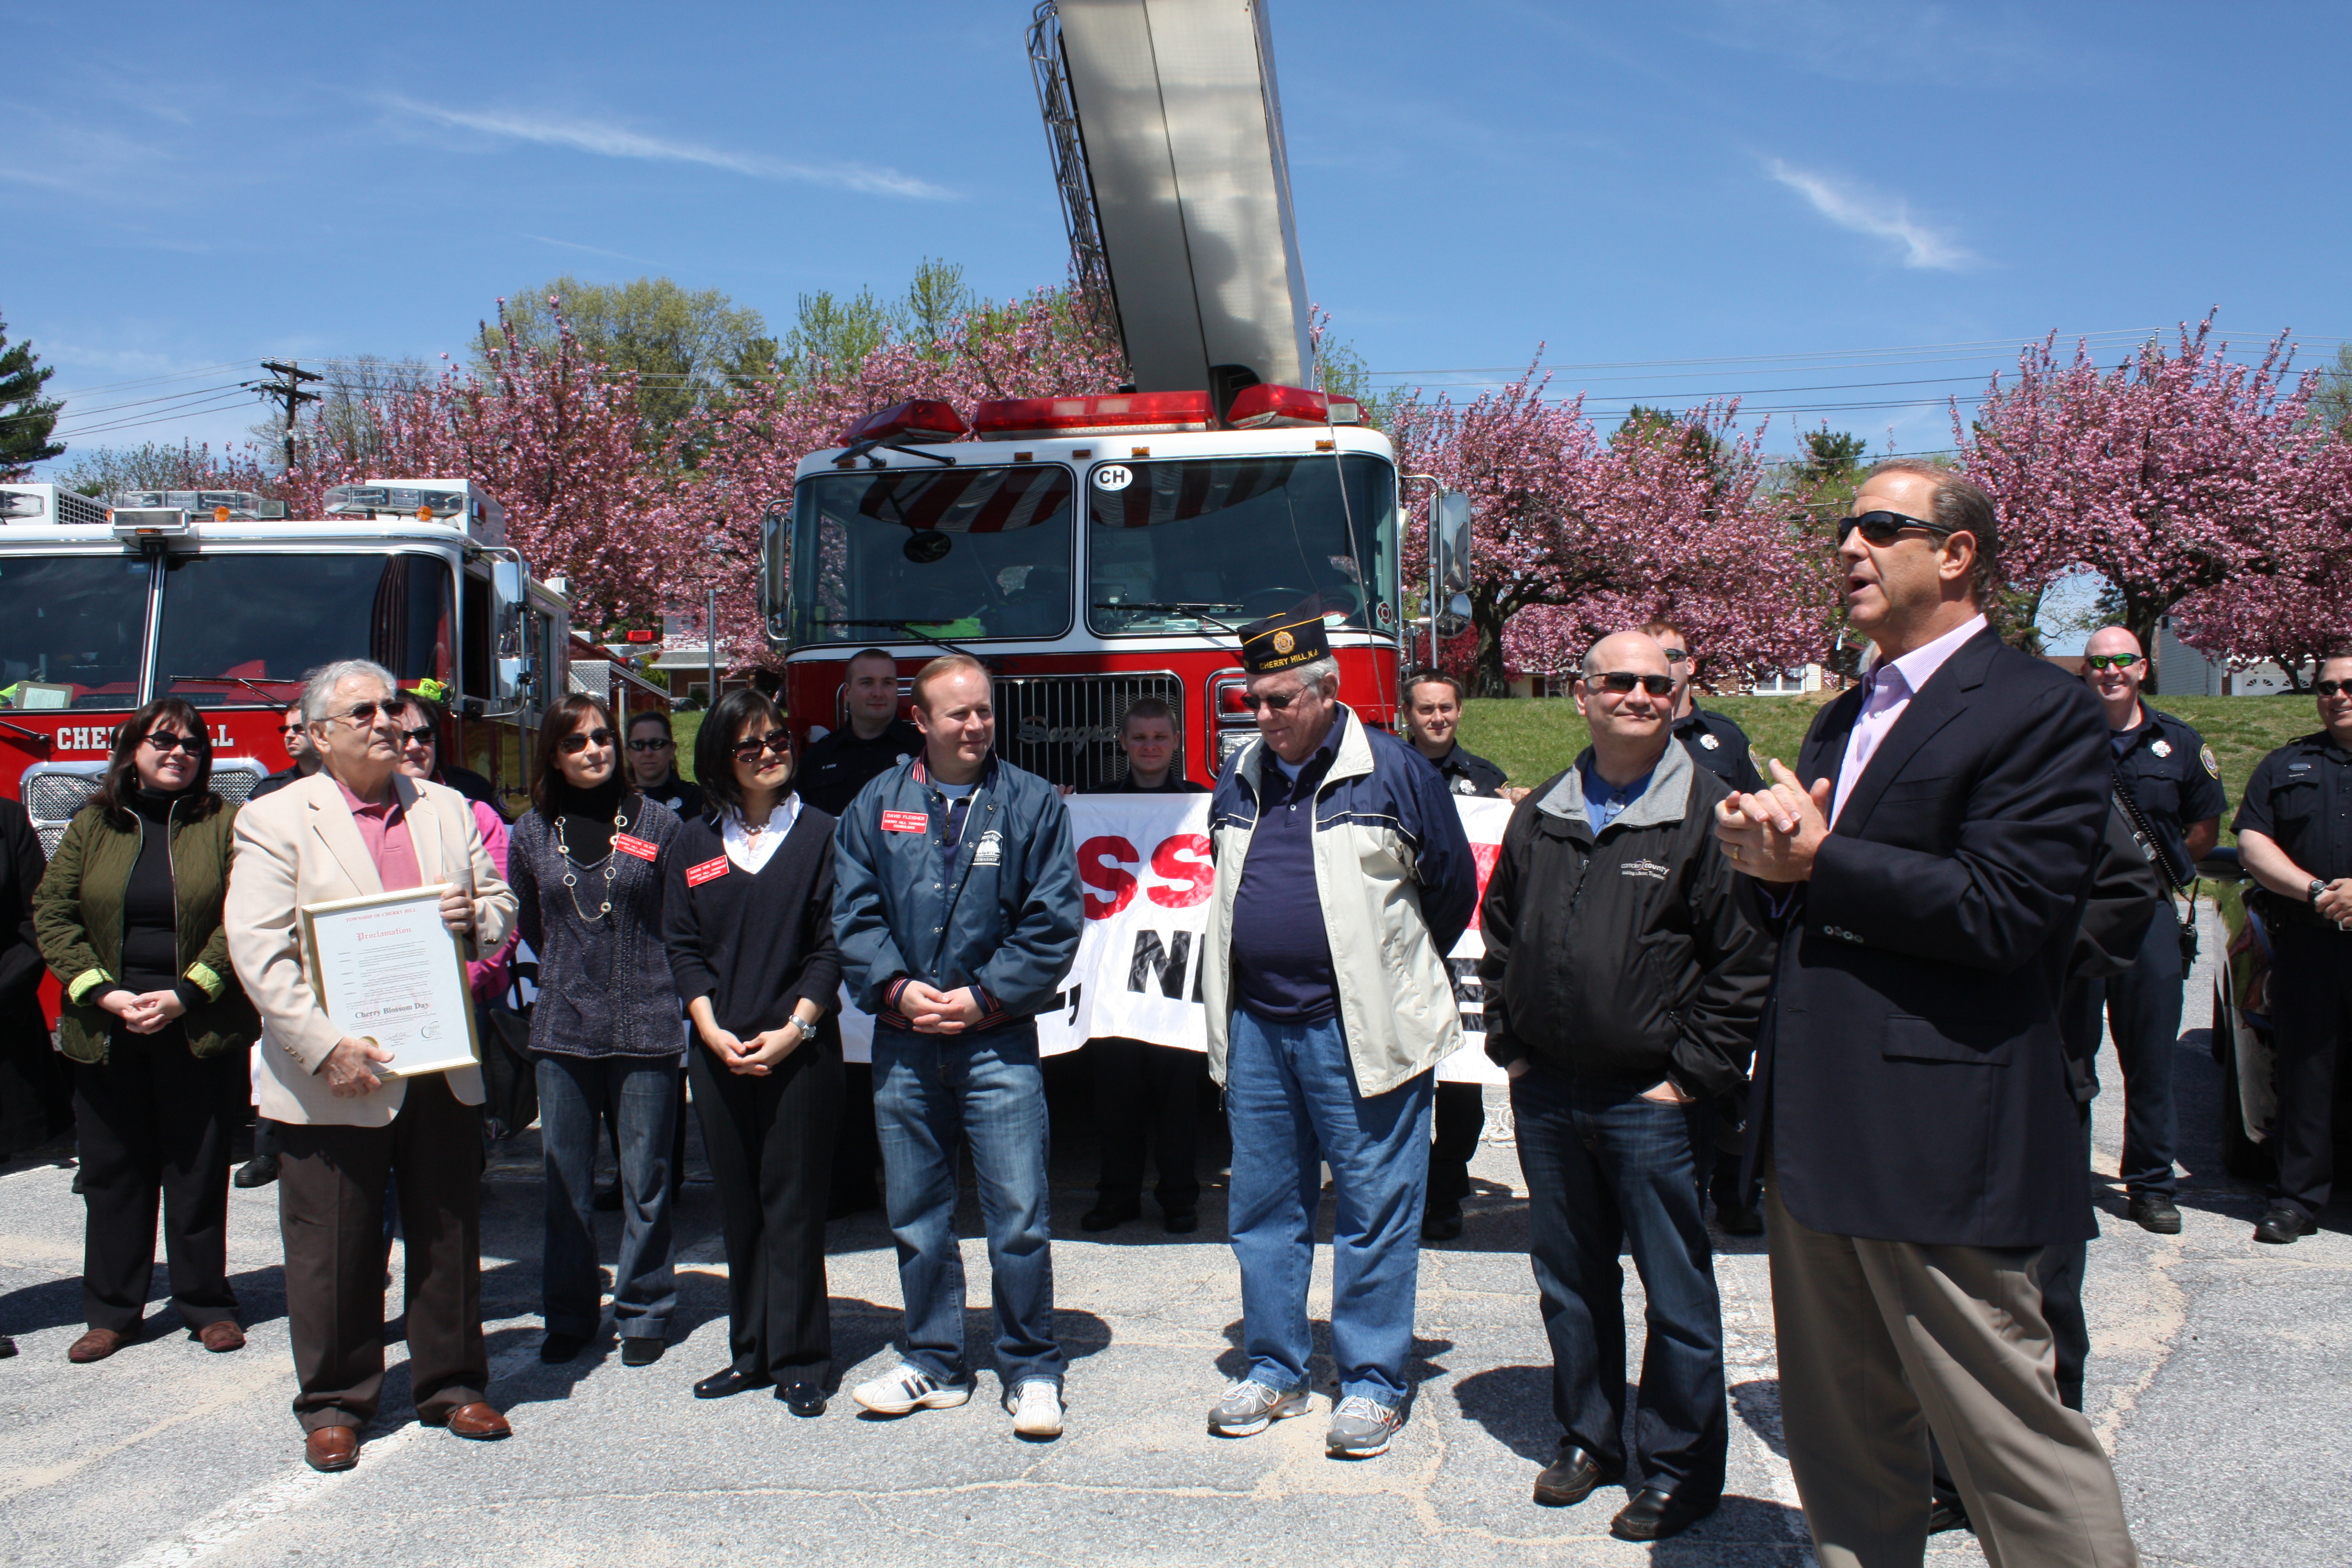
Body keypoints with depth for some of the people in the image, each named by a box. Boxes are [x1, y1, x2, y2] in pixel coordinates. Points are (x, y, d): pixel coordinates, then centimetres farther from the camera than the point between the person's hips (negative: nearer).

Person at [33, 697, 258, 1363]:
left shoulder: (225, 825, 1)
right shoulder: (91, 826, 8)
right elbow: (52, 914, 3)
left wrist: (186, 994, -15)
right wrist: (103, 993, -9)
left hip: (197, 1028, -2)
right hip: (105, 1028, 2)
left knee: (199, 1170, 5)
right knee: (112, 1174, 9)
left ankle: (206, 1303, 16)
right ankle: (112, 1310, 19)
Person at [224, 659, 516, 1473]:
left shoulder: (446, 808, 10)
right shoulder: (275, 820, -3)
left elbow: (500, 906, 17)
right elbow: (258, 950, -11)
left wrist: (476, 916, -8)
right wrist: (325, 1047, -19)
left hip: (441, 1068, 4)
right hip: (334, 1081, -4)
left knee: (448, 1236, 12)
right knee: (335, 1251, 6)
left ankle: (451, 1384, 26)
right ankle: (334, 1404, 21)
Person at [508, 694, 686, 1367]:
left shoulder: (657, 825, -1)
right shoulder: (531, 834, 6)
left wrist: (642, 977, 4)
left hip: (645, 1026, -2)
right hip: (561, 1028, 2)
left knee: (645, 1177, 4)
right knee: (566, 1180, 9)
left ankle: (644, 1313, 16)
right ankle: (569, 1315, 21)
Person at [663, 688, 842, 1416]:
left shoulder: (819, 834, 1)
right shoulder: (695, 842, 9)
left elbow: (832, 945, -2)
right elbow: (682, 946, 7)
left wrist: (794, 1028, -11)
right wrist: (712, 1030, -5)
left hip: (800, 1049, -3)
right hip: (718, 1050, 3)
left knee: (792, 1203, -1)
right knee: (738, 1205, 10)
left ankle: (800, 1362, 7)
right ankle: (750, 1351, 20)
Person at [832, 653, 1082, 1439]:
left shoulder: (1034, 804, 2)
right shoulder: (878, 805, 8)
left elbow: (1053, 923, -3)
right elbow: (853, 914, 4)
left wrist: (984, 997, -10)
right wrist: (897, 988, -10)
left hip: (997, 1042, -3)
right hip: (903, 1043, 3)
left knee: (1019, 1214, -3)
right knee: (916, 1215, 11)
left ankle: (1032, 1371, 12)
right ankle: (934, 1364, 25)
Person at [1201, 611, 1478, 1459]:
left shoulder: (1392, 771, -6)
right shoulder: (1239, 779, 10)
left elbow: (1451, 888, 3)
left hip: (1360, 1031, -5)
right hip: (1255, 1029, 5)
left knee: (1376, 1210, 1)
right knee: (1263, 1206, 12)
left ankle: (1372, 1381, 13)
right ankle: (1273, 1371, 25)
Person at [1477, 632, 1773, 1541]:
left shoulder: (1708, 813, -6)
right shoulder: (1538, 818, 10)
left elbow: (1746, 957, -9)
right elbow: (1500, 936, 18)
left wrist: (1694, 1074, -11)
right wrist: (1508, 1043, 11)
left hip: (1653, 1100, -5)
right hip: (1546, 1093, 5)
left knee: (1676, 1290, 4)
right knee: (1570, 1278, 15)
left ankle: (1680, 1470, 18)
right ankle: (1589, 1438, 31)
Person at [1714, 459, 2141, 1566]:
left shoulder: (2038, 708, -8)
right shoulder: (1842, 721, 19)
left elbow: (2002, 908, -19)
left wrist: (1819, 862, -13)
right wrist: (1767, 852, -2)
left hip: (1938, 1137, -8)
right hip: (1816, 1136, 8)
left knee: (2008, 1435, -1)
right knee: (1841, 1442, 17)